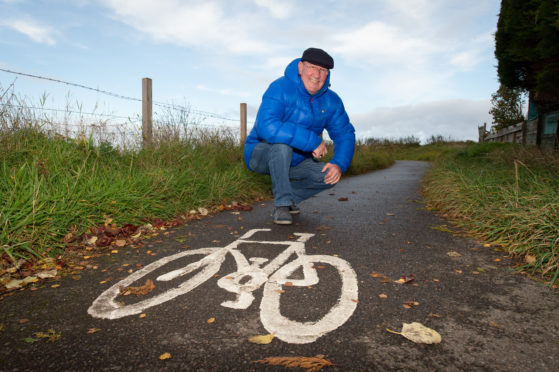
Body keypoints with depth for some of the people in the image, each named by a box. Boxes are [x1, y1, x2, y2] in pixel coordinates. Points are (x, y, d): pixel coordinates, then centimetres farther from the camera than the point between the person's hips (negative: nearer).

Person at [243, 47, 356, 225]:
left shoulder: (331, 101, -4)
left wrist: (339, 164, -20)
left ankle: (291, 195, 14)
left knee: (330, 176, -12)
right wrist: (313, 141, -38)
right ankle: (281, 204, -20)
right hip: (262, 154, -5)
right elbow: (267, 127, -41)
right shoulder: (280, 89, -25)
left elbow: (345, 133, 0)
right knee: (282, 146, -37)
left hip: (295, 160, 6)